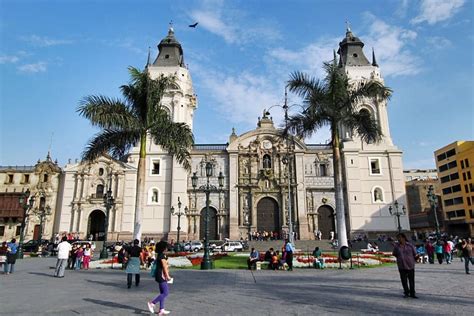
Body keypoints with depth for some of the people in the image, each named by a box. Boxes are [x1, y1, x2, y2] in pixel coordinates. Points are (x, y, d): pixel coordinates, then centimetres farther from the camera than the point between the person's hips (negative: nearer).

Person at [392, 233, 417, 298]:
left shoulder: (410, 246, -3)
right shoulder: (396, 246, -1)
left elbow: (415, 255, 7)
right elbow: (395, 254, 12)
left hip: (410, 265, -1)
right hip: (401, 266, 1)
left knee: (411, 280, 7)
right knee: (404, 280, 5)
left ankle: (412, 293, 21)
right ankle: (406, 292, 23)